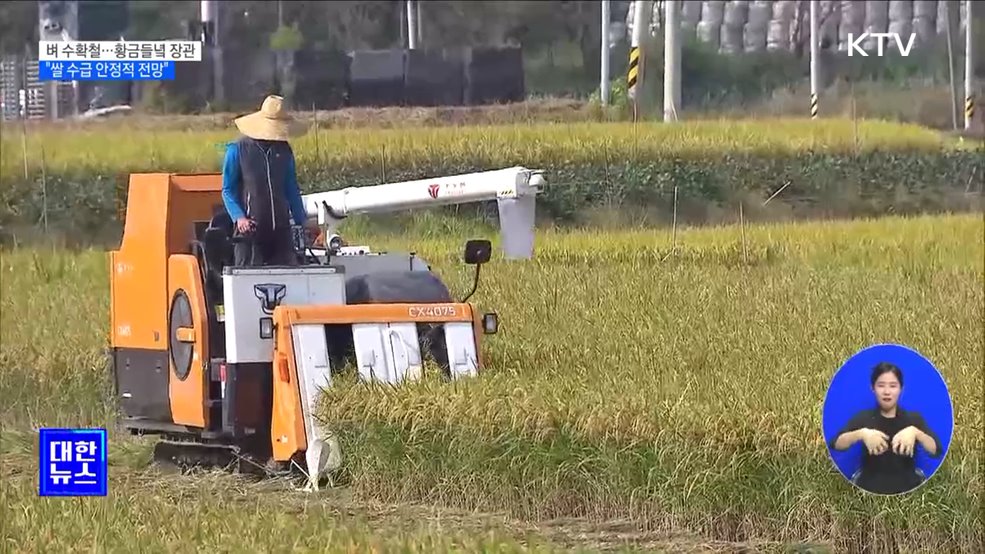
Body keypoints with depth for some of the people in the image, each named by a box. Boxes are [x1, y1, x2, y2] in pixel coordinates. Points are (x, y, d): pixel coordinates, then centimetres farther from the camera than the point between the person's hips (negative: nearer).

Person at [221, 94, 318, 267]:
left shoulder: (284, 150, 11)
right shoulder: (238, 150, -2)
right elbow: (228, 190, 1)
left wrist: (302, 220, 11)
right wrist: (239, 217, -14)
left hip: (281, 227, 4)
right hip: (250, 227, -4)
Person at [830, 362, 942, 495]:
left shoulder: (913, 418, 5)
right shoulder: (864, 418, 5)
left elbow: (936, 450, -8)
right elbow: (835, 444, -10)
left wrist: (915, 432, -25)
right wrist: (862, 434, -26)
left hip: (907, 491, 0)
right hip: (869, 490, 0)